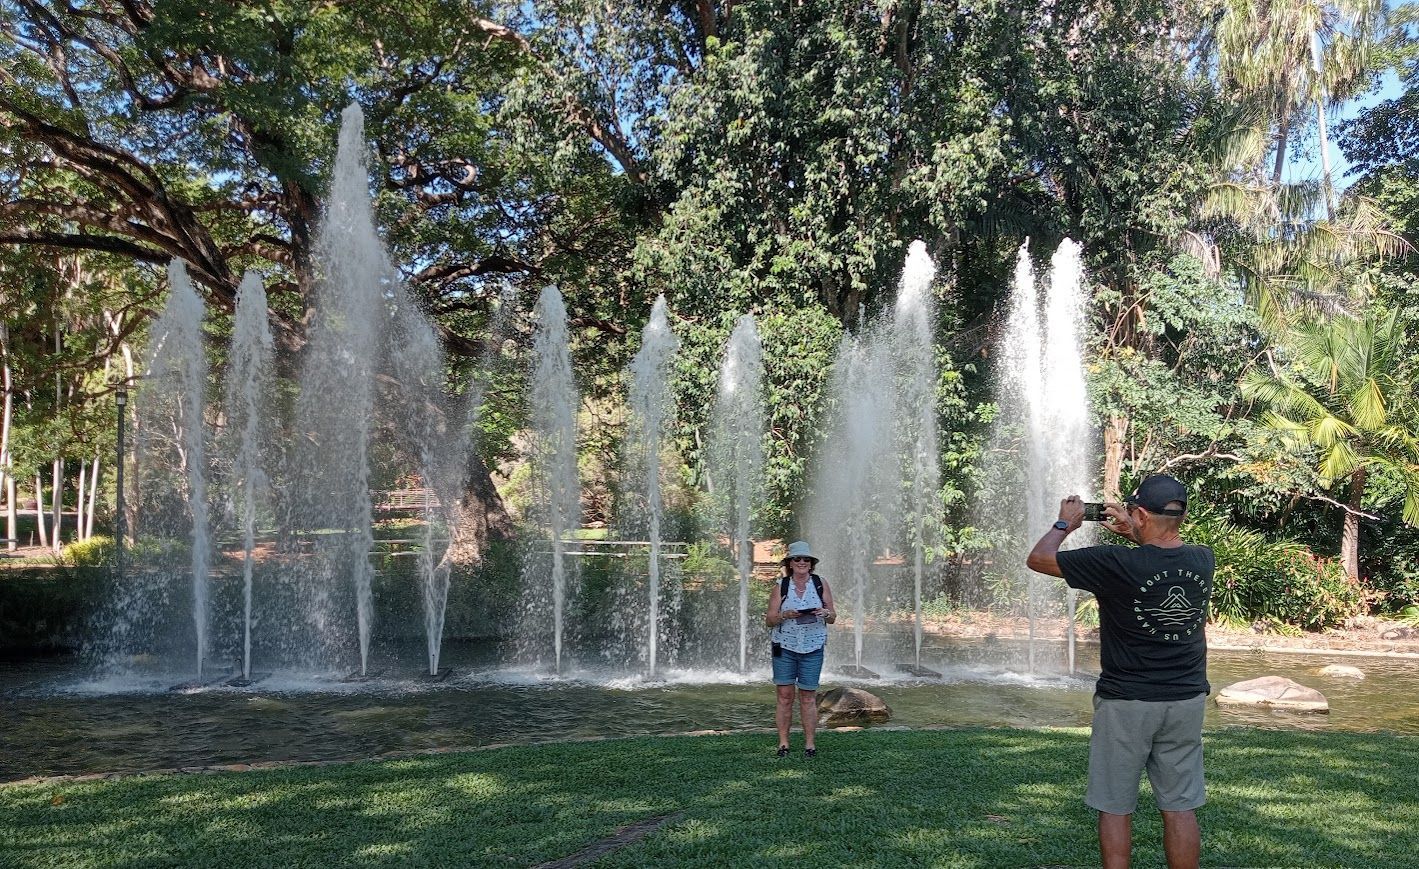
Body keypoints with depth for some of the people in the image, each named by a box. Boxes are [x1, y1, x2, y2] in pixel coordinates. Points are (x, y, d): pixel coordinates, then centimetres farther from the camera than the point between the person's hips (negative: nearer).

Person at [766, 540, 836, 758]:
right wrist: (784, 615, -17)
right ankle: (783, 743, 8)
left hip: (812, 648, 0)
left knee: (808, 697, 3)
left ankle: (809, 743, 12)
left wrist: (825, 613, -14)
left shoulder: (820, 584, 4)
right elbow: (769, 620, 2)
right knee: (784, 695, -1)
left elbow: (833, 618, 8)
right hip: (784, 647, 0)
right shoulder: (781, 586, 2)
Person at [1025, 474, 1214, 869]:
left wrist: (1065, 523, 8)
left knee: (1115, 808, 7)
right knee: (1180, 809, 12)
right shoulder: (1203, 560, -4)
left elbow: (1038, 558, -8)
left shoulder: (1116, 564, -19)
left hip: (1125, 703, -4)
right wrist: (1134, 535, 23)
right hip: (1187, 702, 5)